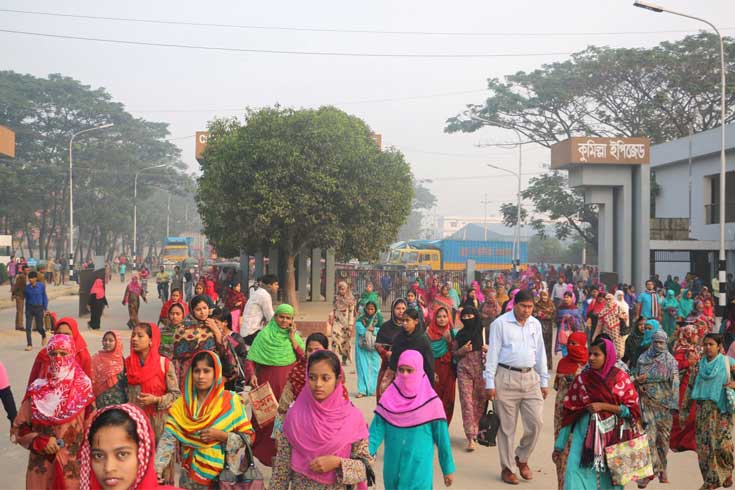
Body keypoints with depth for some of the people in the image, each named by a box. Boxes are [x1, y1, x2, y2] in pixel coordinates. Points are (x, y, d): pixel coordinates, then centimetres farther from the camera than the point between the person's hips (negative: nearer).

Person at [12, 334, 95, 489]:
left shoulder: (83, 390, -4)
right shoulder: (36, 391, -2)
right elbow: (19, 428, 2)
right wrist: (39, 441, -14)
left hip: (74, 466, -1)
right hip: (42, 466, 1)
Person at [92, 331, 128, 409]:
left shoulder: (121, 360, 8)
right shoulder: (97, 359, 1)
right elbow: (92, 379, 0)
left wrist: (126, 399, 9)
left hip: (120, 400, 2)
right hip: (103, 401, -2)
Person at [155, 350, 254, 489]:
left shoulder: (230, 401, -7)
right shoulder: (181, 404, -1)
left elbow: (247, 436, -5)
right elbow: (168, 439, -10)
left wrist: (221, 435, -19)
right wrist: (158, 467, -24)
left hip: (224, 474, -1)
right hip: (190, 476, 2)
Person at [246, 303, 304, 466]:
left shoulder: (295, 336, 7)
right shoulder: (264, 334, -2)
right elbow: (251, 358, -6)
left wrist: (292, 339, -8)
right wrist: (252, 374, -21)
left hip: (288, 383, 2)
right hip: (267, 381, -2)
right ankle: (260, 451, 17)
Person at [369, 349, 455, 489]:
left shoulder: (431, 402, -7)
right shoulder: (389, 397, 0)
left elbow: (442, 437, -2)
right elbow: (376, 429, -4)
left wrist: (448, 468, 2)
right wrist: (367, 451, -21)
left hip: (419, 470, -3)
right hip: (393, 468, 3)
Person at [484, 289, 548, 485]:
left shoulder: (535, 324, 9)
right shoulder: (500, 323, -6)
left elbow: (540, 353, 15)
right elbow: (493, 353, -6)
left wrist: (544, 381, 14)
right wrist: (490, 383, -8)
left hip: (530, 378, 4)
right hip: (506, 378, -4)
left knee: (536, 422, 2)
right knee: (507, 427, 3)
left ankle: (522, 458, 24)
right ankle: (508, 467, 17)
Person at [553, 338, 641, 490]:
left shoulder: (621, 378, -1)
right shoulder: (582, 379, 1)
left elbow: (632, 409, -4)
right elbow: (569, 413, 2)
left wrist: (603, 406, -15)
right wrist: (559, 445, 2)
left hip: (613, 436, 0)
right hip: (586, 433, 0)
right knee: (578, 476, -13)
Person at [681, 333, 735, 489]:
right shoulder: (699, 365, 9)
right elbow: (690, 388, 12)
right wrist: (684, 410, 11)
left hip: (722, 411, -3)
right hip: (704, 411, 3)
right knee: (704, 445, 1)